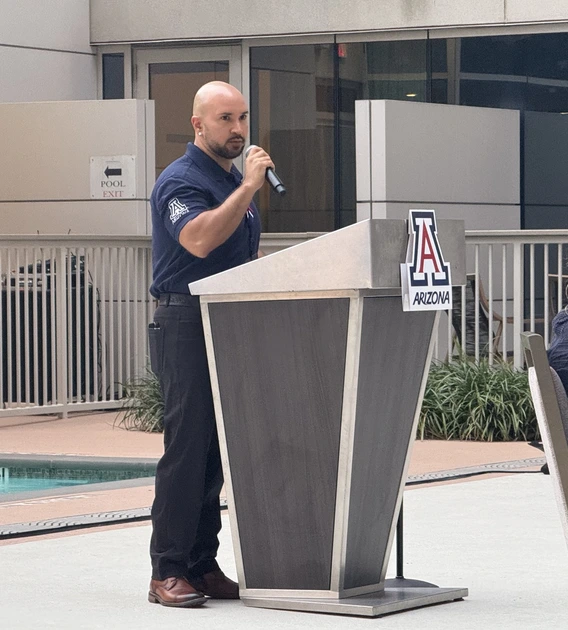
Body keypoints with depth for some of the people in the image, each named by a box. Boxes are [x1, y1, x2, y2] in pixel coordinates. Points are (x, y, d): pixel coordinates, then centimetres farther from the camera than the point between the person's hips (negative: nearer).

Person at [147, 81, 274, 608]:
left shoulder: (236, 179, 18)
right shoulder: (182, 180, -9)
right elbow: (199, 240, -27)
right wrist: (248, 187, -22)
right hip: (187, 325, -8)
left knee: (217, 451, 8)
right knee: (186, 448, -10)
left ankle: (202, 566, 11)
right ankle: (168, 572, -8)